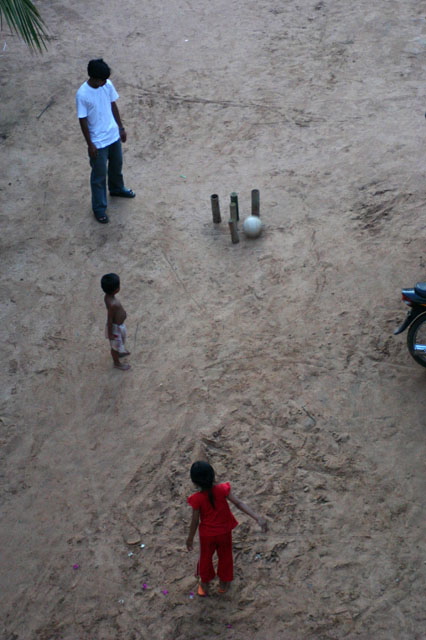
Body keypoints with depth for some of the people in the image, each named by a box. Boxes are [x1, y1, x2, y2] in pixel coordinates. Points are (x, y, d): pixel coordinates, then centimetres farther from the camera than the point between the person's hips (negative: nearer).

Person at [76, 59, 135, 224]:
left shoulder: (108, 85, -8)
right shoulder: (82, 95, -25)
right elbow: (83, 121, -18)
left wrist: (121, 127, 11)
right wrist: (90, 144, -14)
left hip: (114, 135, 6)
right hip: (98, 141, -6)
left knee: (117, 165, 27)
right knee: (99, 175, 7)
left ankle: (117, 188, 55)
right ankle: (99, 208, 23)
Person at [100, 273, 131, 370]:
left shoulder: (108, 296, -15)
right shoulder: (113, 304, -41)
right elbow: (109, 320, -29)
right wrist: (110, 333, -17)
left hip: (119, 324, 8)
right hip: (116, 327, -8)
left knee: (120, 341, 34)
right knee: (115, 345, 19)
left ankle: (119, 352, 62)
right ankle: (117, 363, 43)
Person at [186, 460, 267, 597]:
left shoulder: (197, 499, -27)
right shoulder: (222, 490, -24)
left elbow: (195, 521, -16)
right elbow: (239, 504, -27)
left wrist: (190, 538, -1)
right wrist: (257, 517, -27)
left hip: (207, 534, -1)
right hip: (224, 532, 1)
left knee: (205, 559, 24)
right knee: (225, 557, 25)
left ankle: (204, 585, 42)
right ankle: (223, 584, 44)